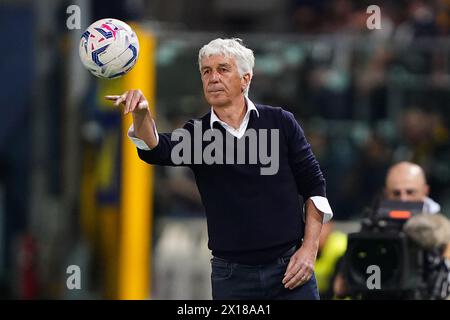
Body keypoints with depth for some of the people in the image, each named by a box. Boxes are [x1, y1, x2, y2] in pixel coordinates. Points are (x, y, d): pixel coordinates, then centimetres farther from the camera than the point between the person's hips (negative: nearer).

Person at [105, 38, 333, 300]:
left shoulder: (280, 122, 2)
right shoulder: (197, 133, 3)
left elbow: (314, 186, 5)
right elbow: (156, 149, -18)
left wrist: (309, 249, -4)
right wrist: (141, 114, -39)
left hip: (290, 267, -1)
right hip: (232, 276, 1)